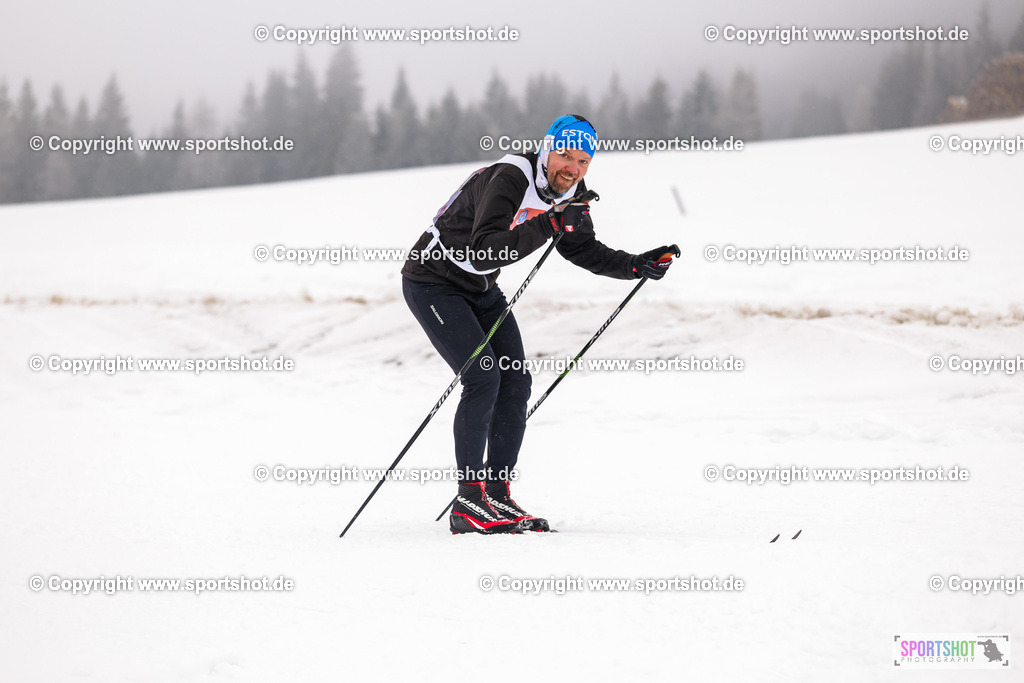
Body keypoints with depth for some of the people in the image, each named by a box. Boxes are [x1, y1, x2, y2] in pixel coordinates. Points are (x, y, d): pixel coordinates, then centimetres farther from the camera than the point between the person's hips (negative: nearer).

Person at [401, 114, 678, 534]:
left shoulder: (569, 193, -4)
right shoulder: (510, 180, -30)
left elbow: (583, 251, 11)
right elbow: (482, 251, -39)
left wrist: (637, 266, -2)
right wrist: (549, 224, -45)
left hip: (480, 290, 8)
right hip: (434, 283, -8)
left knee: (515, 382, 0)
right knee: (483, 378, -18)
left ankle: (497, 497, 7)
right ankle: (468, 505, -14)